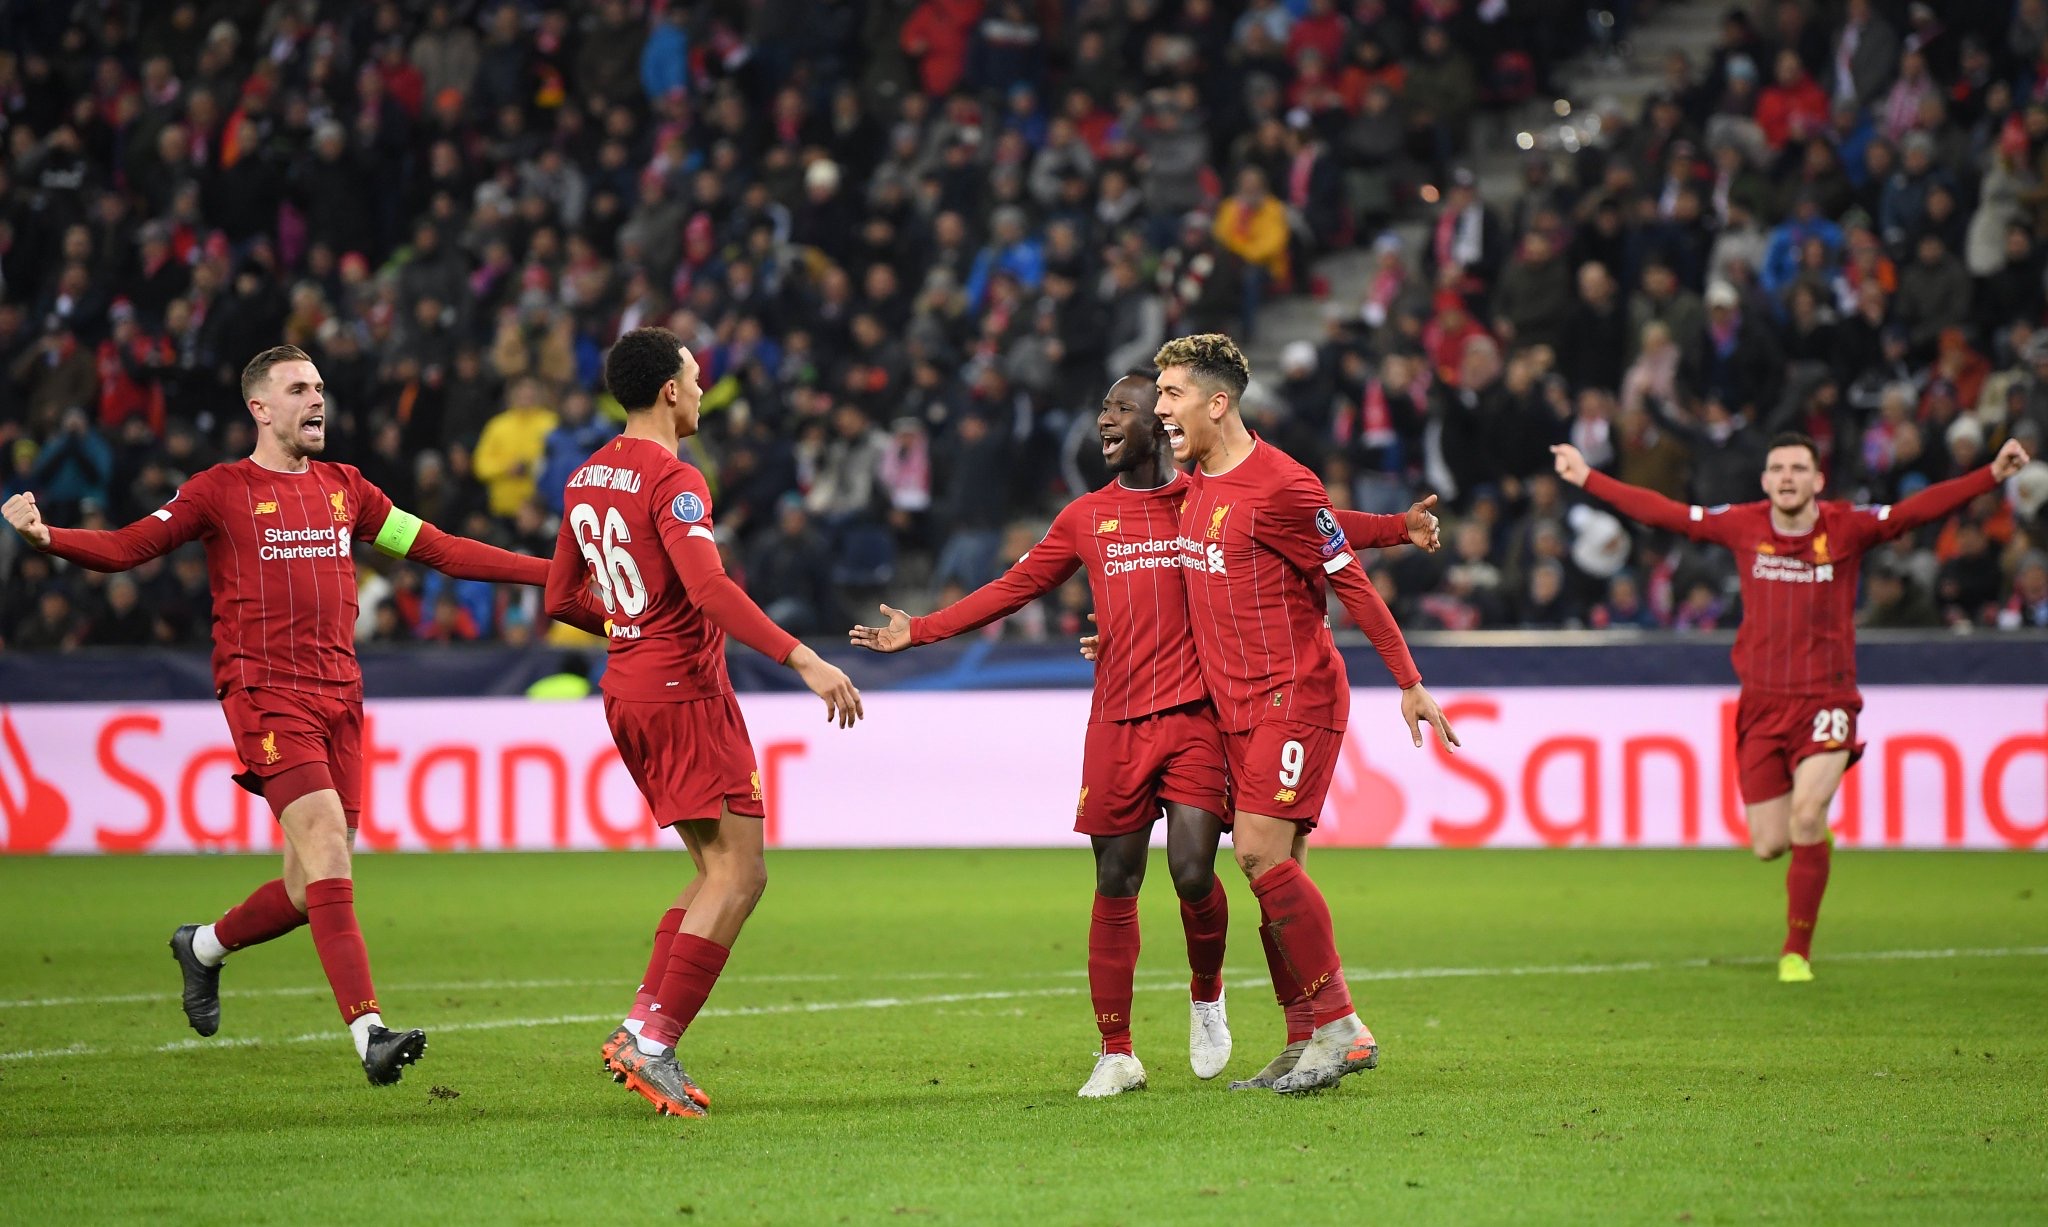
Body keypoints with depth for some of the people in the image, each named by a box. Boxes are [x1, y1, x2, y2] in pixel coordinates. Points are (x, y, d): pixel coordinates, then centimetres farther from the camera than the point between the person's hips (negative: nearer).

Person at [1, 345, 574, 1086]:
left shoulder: (344, 489, 17)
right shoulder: (222, 491, 1)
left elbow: (441, 551, 21)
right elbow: (124, 549, -3)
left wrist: (551, 573, 17)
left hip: (339, 696, 6)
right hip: (265, 697, -6)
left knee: (313, 889, 4)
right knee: (327, 852, -20)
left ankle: (204, 947, 33)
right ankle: (369, 1031, -24)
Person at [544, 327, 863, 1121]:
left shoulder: (586, 479, 13)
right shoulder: (672, 481, -14)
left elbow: (561, 598, 21)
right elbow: (708, 586, -28)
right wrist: (801, 658, -31)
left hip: (626, 691, 9)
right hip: (684, 689, -9)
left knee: (721, 872, 14)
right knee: (738, 874, -8)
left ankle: (640, 1027, 6)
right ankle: (654, 1041, -14)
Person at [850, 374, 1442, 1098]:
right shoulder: (1086, 518, 14)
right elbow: (1012, 589, 18)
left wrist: (1398, 528, -1)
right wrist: (919, 631, 13)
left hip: (1194, 716, -2)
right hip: (1116, 724, 2)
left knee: (1193, 871, -13)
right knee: (1115, 885, 1)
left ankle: (1206, 996, 17)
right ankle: (1116, 1056, 8)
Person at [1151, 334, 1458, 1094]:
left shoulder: (1279, 485, -14)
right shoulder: (1193, 485, 12)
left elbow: (1351, 582, -9)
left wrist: (1409, 683, -5)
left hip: (1295, 695, -8)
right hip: (1237, 705, 8)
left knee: (1263, 853, -17)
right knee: (1268, 867, 5)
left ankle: (1340, 1027, -12)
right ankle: (1306, 1045, 8)